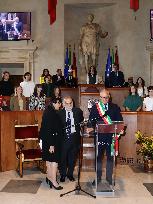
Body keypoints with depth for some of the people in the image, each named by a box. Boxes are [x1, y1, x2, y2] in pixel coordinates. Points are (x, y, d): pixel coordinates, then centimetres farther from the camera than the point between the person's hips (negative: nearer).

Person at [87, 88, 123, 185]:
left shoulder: (115, 107, 6)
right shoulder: (95, 107, 4)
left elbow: (120, 121, 3)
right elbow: (91, 120, -1)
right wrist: (90, 128, -20)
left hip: (111, 136, 0)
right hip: (99, 136, 0)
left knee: (110, 157, 9)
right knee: (98, 157, 8)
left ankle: (109, 177, 23)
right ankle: (98, 177, 21)